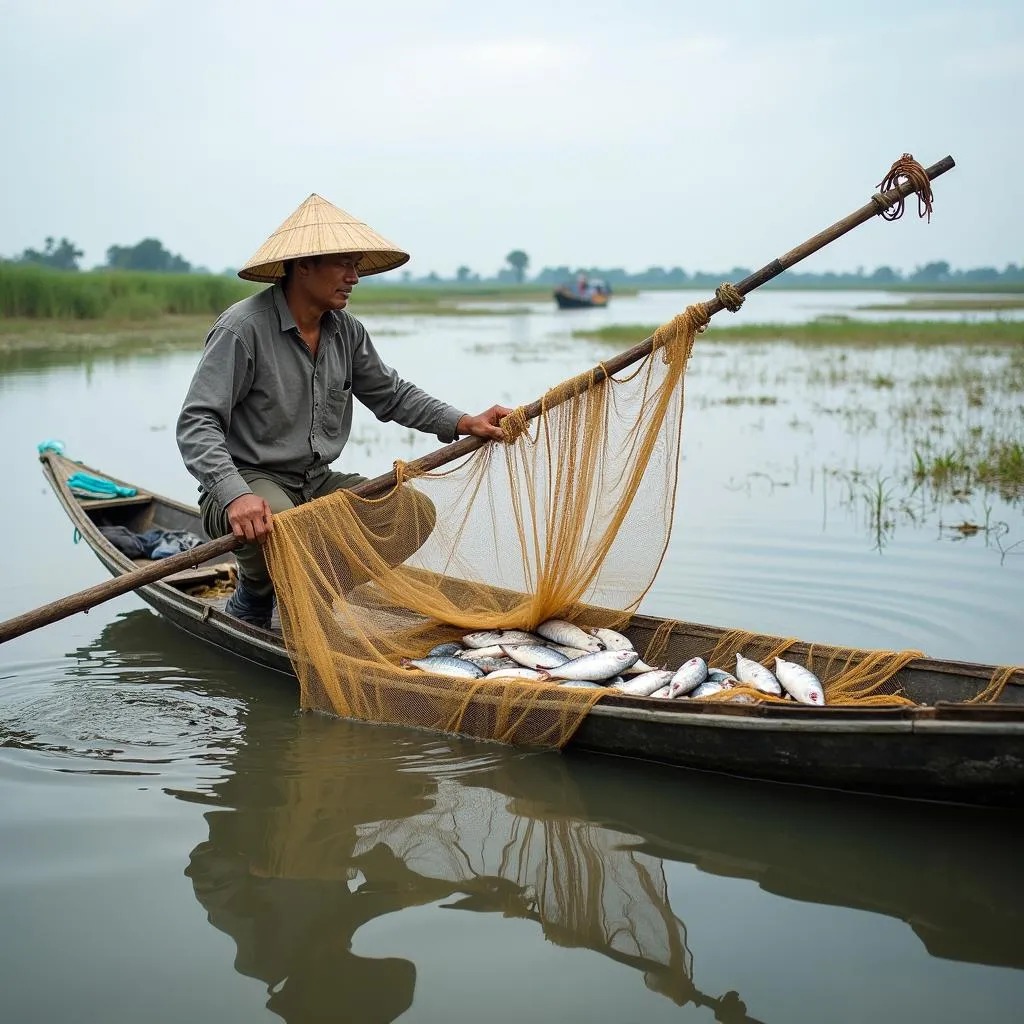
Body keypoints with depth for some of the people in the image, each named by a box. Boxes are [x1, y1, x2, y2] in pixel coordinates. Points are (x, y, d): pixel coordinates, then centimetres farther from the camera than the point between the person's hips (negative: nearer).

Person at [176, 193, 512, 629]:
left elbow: (391, 395, 17)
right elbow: (196, 425, -22)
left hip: (318, 483, 7)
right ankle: (251, 602, -3)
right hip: (249, 481, -7)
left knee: (415, 511, -11)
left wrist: (464, 423, 3)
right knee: (280, 528, -39)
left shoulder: (346, 331, 5)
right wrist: (235, 496, -38)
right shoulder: (243, 328, -17)